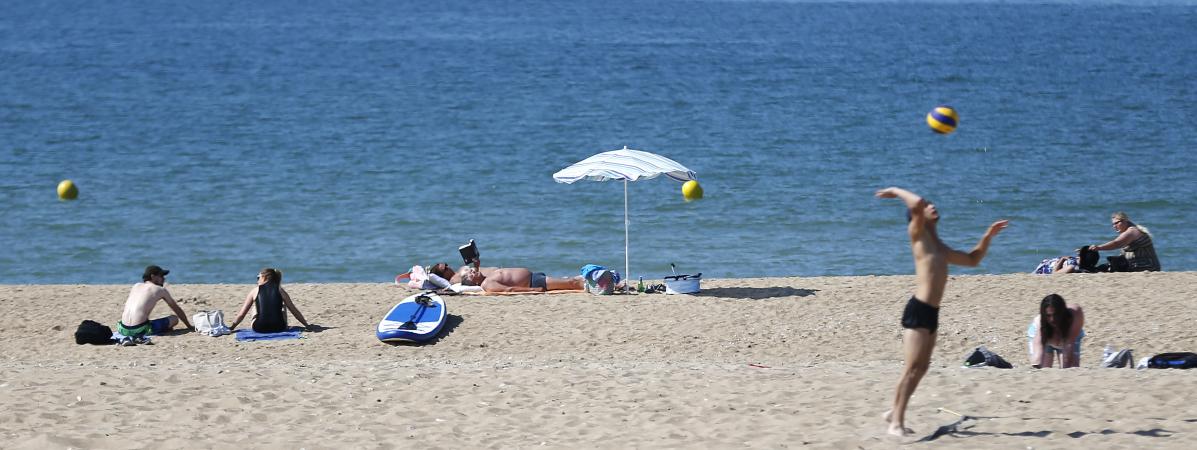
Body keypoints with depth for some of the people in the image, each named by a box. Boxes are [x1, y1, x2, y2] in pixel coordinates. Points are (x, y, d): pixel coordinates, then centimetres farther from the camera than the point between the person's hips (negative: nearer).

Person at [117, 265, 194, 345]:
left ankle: (129, 338, 4)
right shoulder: (161, 290, 9)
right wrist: (189, 326, 34)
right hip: (140, 329, -5)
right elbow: (177, 309, 21)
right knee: (175, 319, 8)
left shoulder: (136, 286, 22)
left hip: (123, 329, 5)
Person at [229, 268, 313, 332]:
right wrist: (307, 325, 24)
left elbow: (241, 314, 10)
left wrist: (232, 327, 22)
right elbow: (294, 311, 14)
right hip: (279, 328, 0)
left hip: (259, 328, 0)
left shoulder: (255, 291, 7)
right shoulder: (280, 290, 8)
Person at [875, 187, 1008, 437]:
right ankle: (896, 423, -11)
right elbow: (916, 203, -18)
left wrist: (988, 236, 26)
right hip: (918, 311, -9)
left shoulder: (939, 247, 25)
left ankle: (895, 413, 24)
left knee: (921, 368, 13)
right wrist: (896, 191, -2)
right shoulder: (917, 234, 0)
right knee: (912, 368, -12)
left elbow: (972, 260, 35)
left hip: (931, 313, 9)